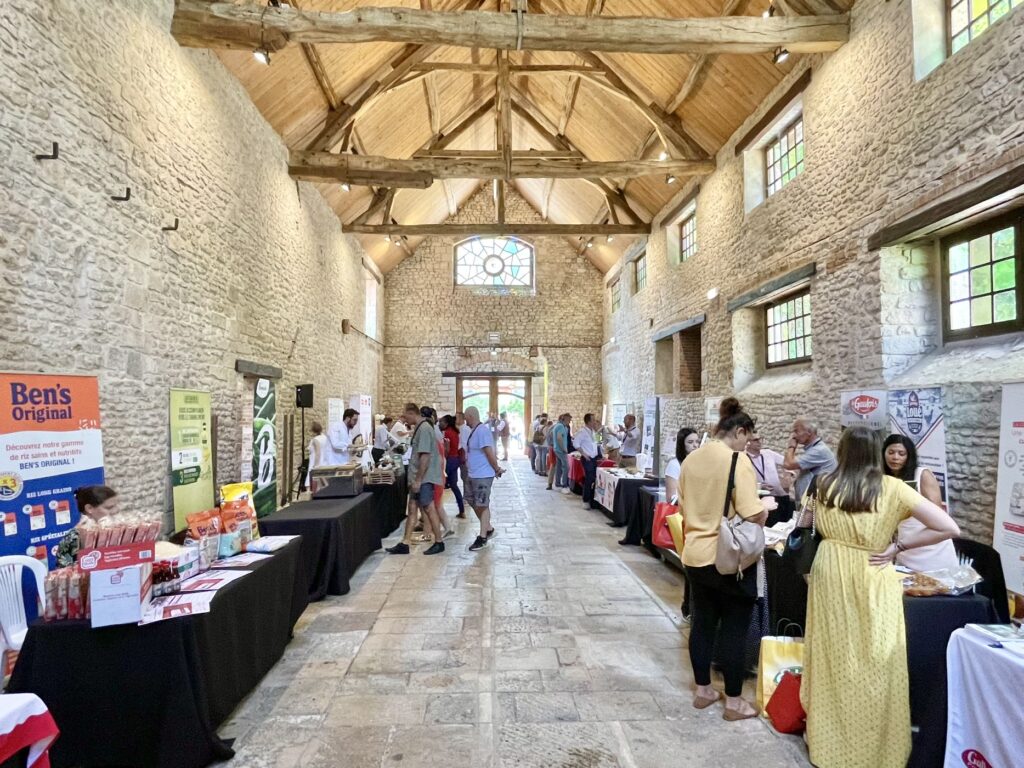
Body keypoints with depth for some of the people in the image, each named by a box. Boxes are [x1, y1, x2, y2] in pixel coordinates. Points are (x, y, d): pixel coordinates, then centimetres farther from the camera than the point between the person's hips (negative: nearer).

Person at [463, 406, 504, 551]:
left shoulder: (482, 431, -21)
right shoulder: (473, 431, 11)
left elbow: (490, 453, -22)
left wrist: (497, 469, -13)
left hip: (483, 475, -10)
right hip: (473, 474, 10)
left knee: (482, 505, -2)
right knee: (474, 502, 18)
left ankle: (483, 537, 7)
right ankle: (488, 528, 32)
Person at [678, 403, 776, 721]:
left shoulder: (691, 459, 3)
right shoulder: (738, 462, -17)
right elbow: (752, 515, -20)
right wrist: (766, 505, 0)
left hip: (695, 554, 6)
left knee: (702, 623, 17)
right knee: (733, 629, 9)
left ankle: (702, 691, 31)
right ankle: (733, 702, 23)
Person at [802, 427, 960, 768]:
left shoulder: (825, 486, -1)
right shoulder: (891, 488, -8)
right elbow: (949, 528, -10)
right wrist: (897, 547, -6)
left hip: (830, 578, 2)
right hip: (872, 583, -2)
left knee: (832, 659, 15)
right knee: (875, 667, 11)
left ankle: (828, 739, 30)